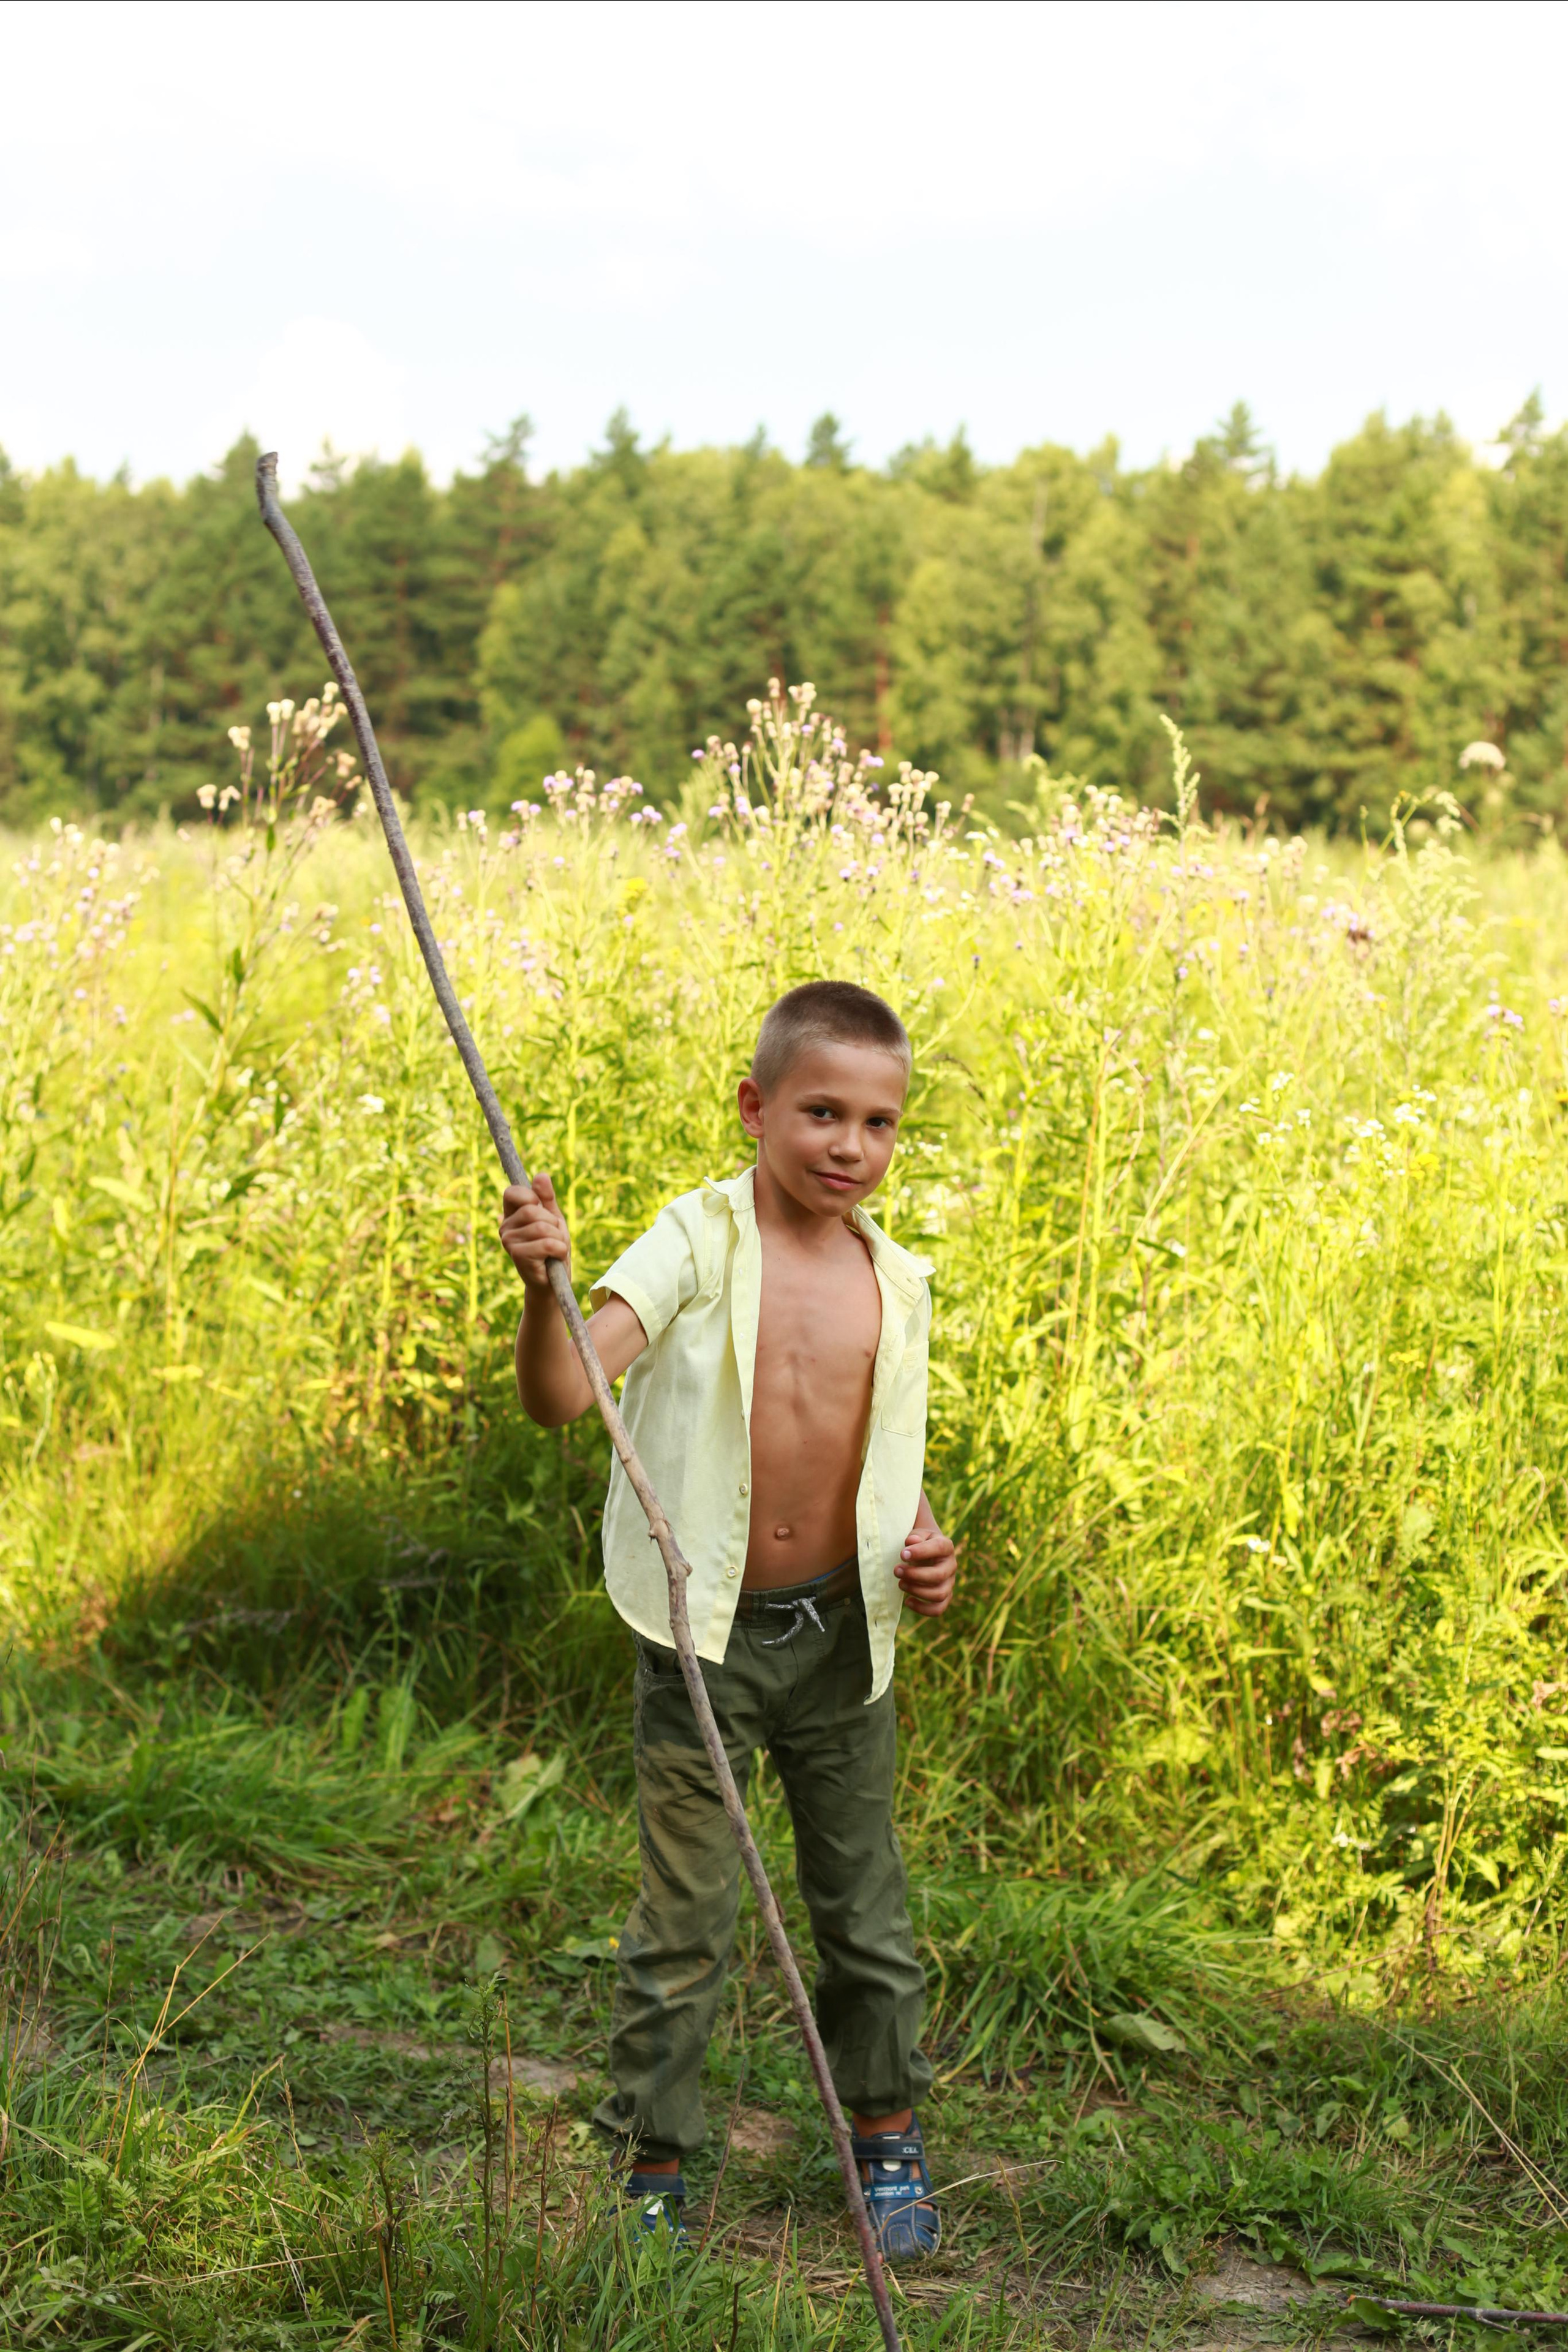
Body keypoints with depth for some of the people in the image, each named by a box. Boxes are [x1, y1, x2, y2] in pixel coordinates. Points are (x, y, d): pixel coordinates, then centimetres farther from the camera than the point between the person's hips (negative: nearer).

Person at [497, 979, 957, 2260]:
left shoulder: (896, 1283, 2)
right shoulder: (701, 1241, -12)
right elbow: (563, 1397, -25)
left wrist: (925, 1552, -4)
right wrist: (546, 1286, -44)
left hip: (841, 1634, 4)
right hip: (705, 1633, -4)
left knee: (868, 1907, 16)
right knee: (685, 1921, 5)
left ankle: (888, 2139, 37)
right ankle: (650, 2168, 24)